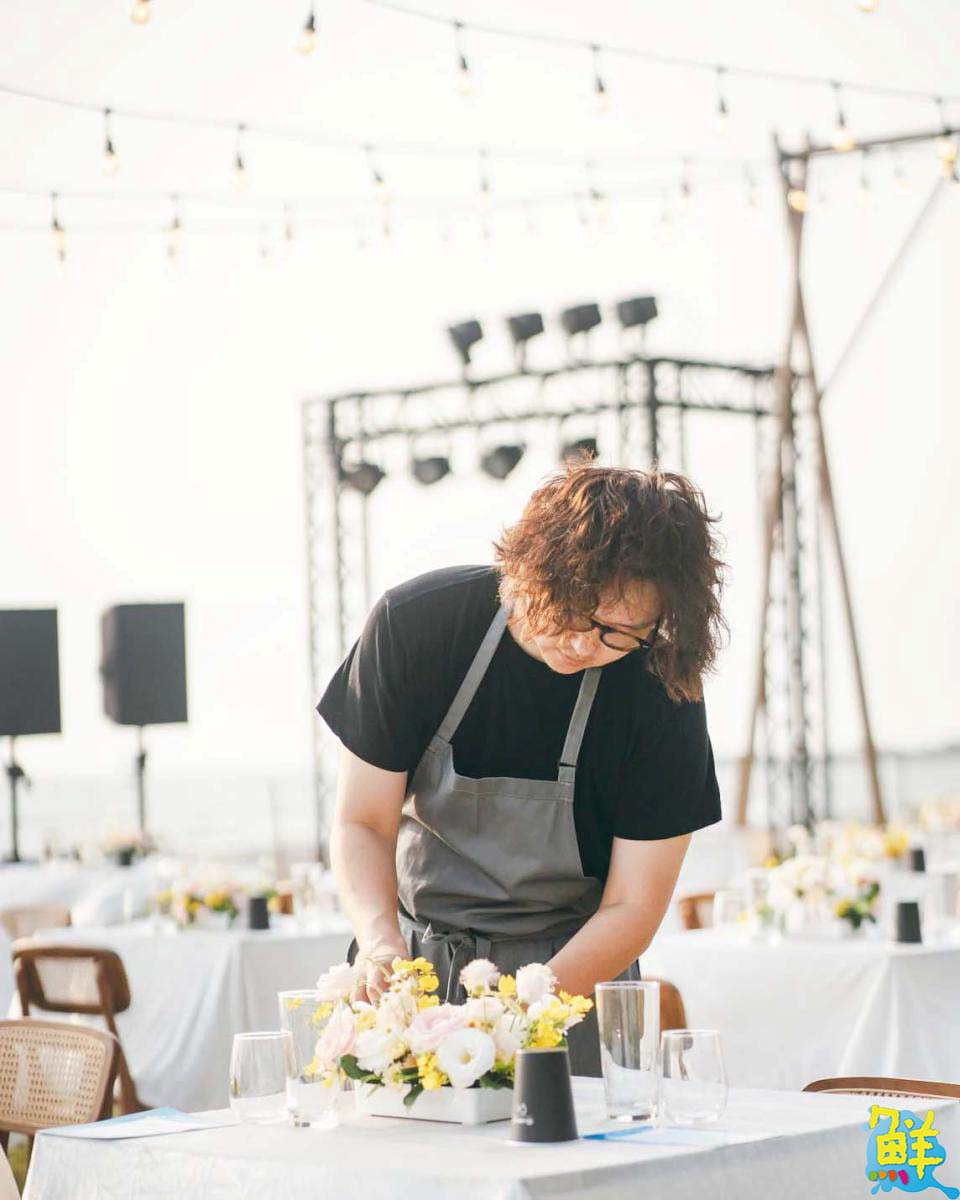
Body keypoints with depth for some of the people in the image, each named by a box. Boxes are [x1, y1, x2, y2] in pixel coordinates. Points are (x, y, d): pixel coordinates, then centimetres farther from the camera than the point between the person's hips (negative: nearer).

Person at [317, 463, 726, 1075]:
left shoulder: (664, 695, -16)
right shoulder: (416, 622, -13)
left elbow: (630, 908, -12)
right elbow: (362, 821, -7)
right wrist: (380, 942, -26)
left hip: (572, 970, -1)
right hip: (414, 959, 1)